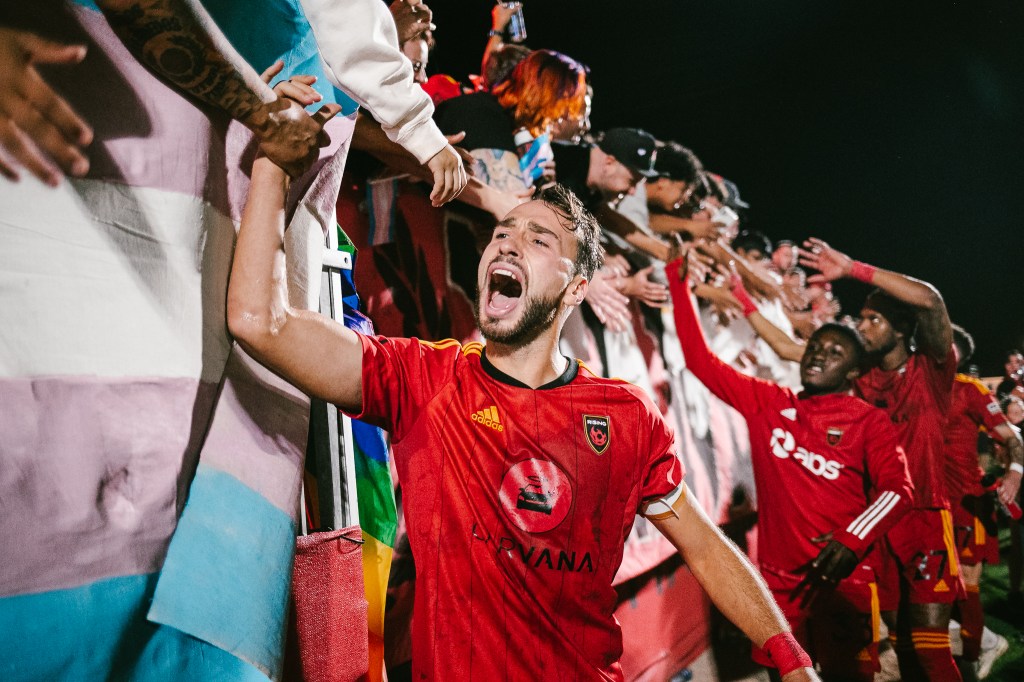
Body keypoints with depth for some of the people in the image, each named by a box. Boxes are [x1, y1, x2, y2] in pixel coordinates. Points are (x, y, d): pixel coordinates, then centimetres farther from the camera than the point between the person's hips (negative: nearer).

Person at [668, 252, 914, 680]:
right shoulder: (767, 403, 6)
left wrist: (852, 541, -27)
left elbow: (898, 490, -10)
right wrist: (678, 280, -1)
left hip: (842, 578, -2)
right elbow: (700, 360, 4)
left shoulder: (870, 422, 0)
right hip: (777, 578, 3)